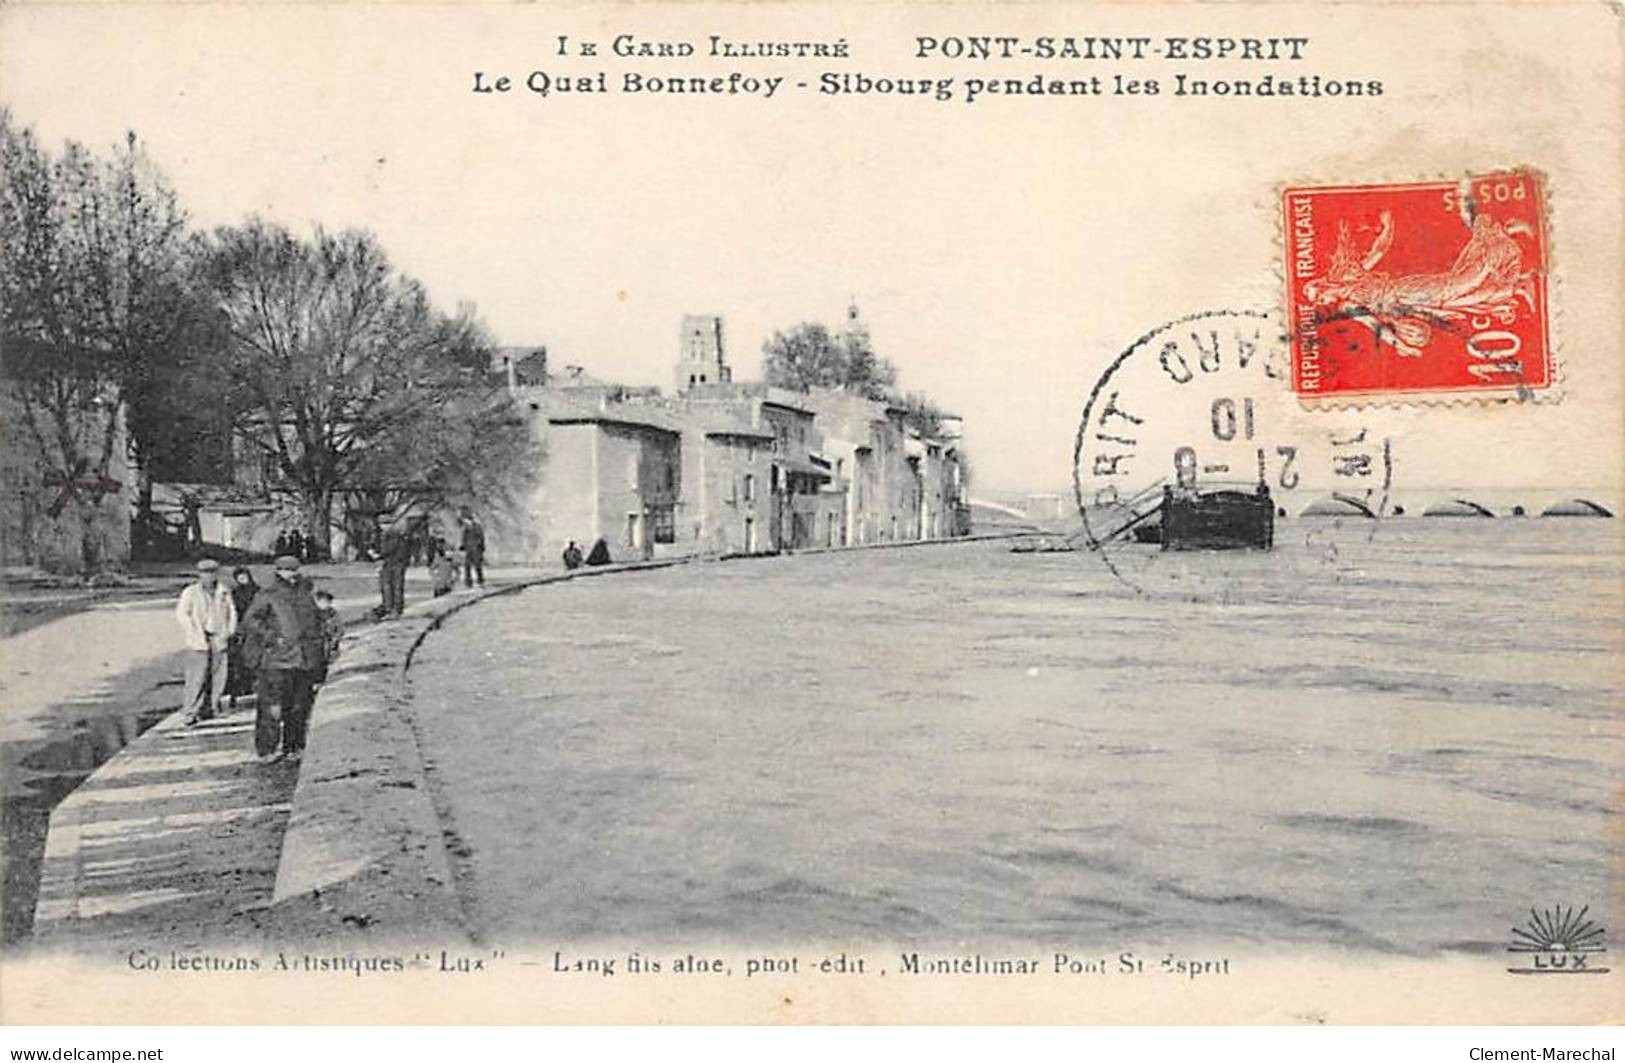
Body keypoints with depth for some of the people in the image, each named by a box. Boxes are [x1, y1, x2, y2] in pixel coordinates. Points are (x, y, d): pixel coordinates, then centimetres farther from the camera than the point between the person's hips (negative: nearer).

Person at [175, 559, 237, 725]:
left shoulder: (223, 592, 11)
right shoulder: (191, 592, -2)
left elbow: (231, 612, 20)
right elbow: (181, 613, -6)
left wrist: (229, 631, 8)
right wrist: (196, 633, -11)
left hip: (218, 641, 4)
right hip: (198, 642, -4)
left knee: (218, 676, 3)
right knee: (196, 678, -7)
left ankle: (208, 709, 14)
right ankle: (191, 712, 0)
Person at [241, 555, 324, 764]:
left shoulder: (305, 594, 15)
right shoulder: (267, 594, -2)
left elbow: (316, 619, 27)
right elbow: (251, 621, -7)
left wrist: (315, 642, 16)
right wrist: (272, 637, -16)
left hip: (303, 659, 6)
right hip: (276, 658, -6)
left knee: (299, 706, 9)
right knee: (272, 707, -8)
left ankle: (293, 747, 19)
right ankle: (266, 749, -3)